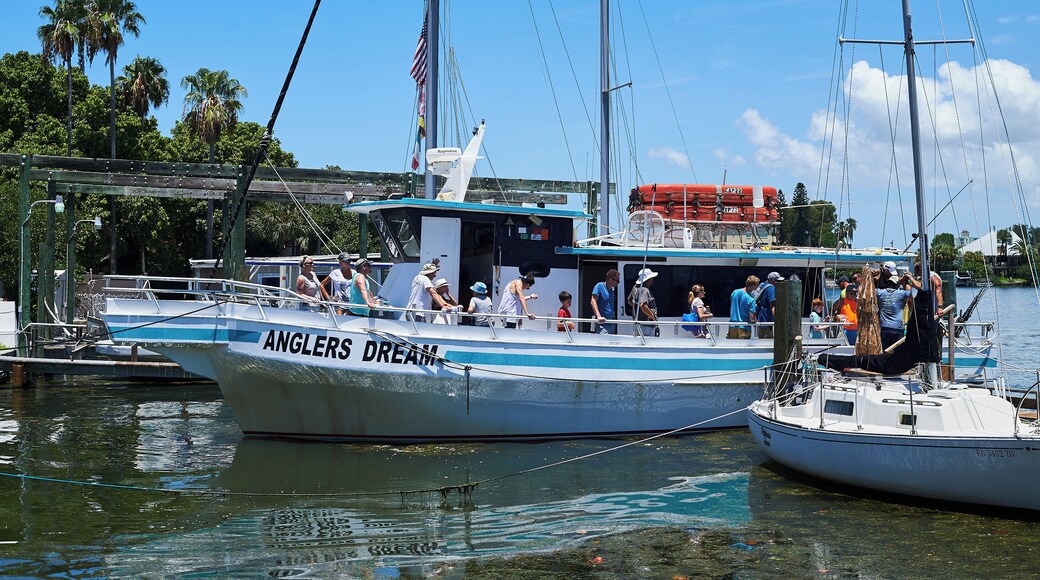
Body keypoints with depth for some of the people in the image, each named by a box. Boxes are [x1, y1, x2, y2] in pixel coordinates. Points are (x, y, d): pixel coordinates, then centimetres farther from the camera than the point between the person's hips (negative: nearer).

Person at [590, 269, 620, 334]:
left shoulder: (613, 289, 13)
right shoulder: (599, 286, -8)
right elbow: (593, 302, -16)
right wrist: (599, 316, -26)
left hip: (612, 324, 8)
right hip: (602, 323, -8)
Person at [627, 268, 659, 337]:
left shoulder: (636, 288, 11)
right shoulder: (644, 290, -20)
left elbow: (629, 301, 26)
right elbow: (642, 305, -34)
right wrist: (653, 317, -22)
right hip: (647, 326, -11)